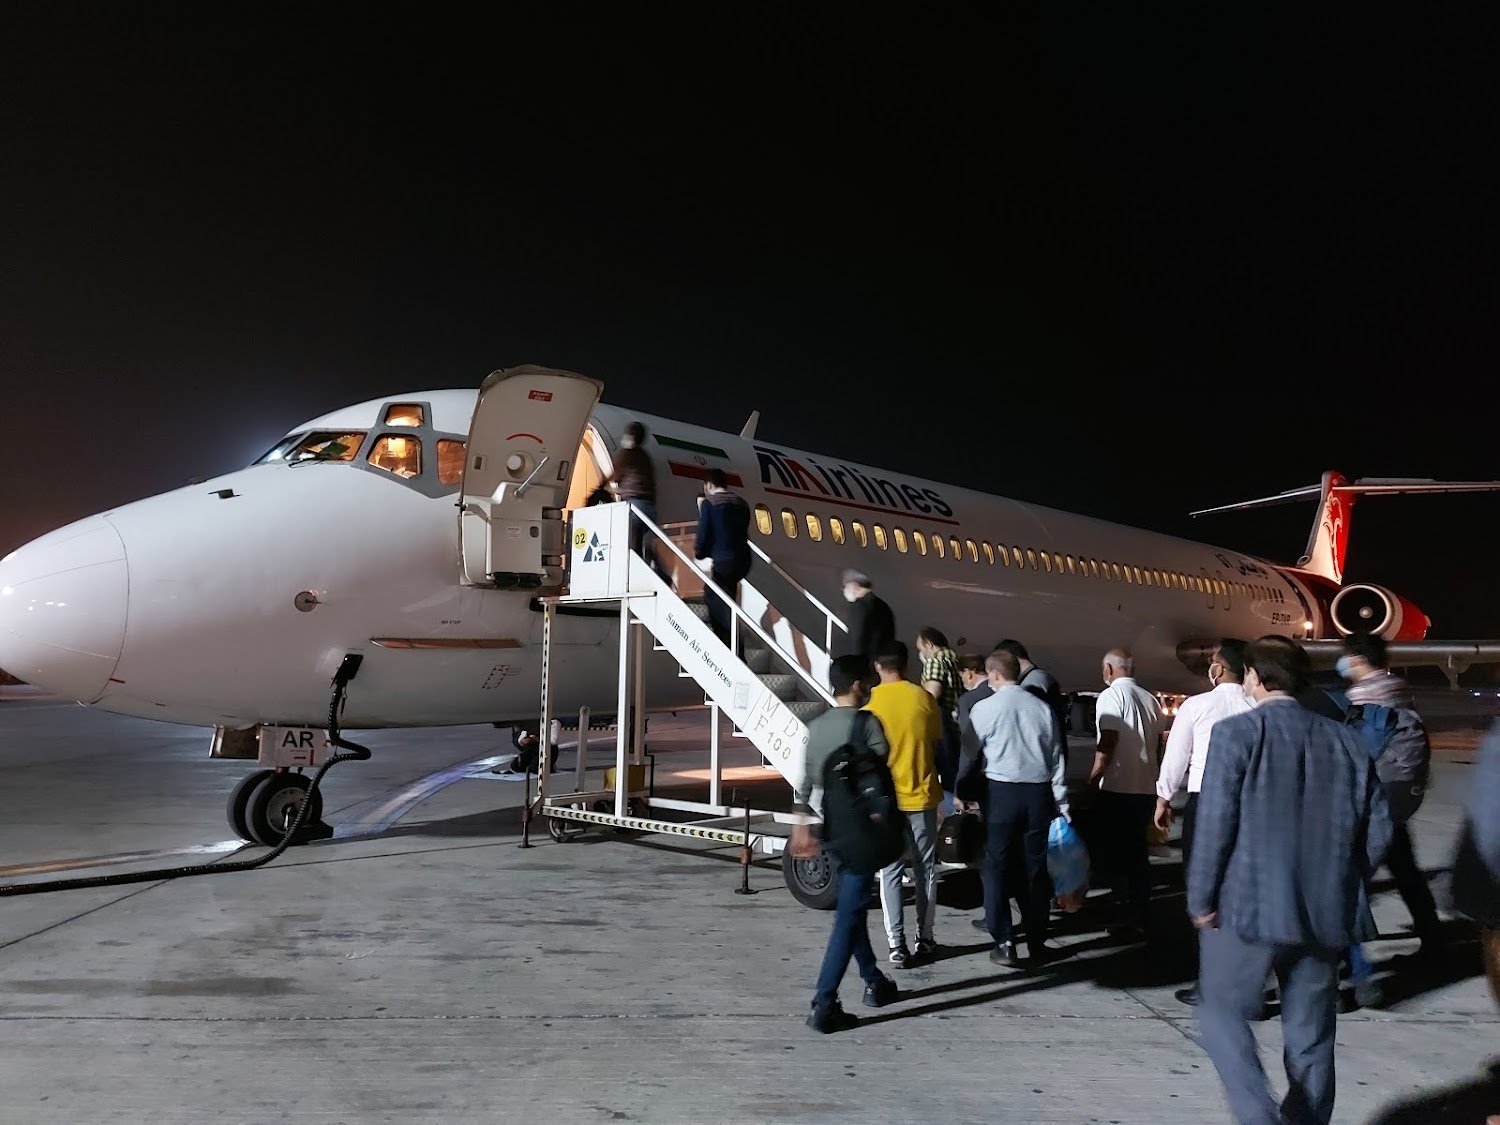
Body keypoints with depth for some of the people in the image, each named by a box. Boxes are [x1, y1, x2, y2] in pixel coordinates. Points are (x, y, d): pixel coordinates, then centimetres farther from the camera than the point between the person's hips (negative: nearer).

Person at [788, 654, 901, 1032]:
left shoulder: (815, 726, 5)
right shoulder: (867, 722, -12)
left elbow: (806, 781, 3)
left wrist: (802, 824, 7)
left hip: (832, 826, 7)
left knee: (852, 906, 21)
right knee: (849, 914, -5)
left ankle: (874, 982, 34)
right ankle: (824, 1005, -7)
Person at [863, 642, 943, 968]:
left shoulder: (869, 702, -8)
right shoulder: (924, 698, -4)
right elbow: (937, 746, 6)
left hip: (885, 798, -1)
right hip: (922, 796, 1)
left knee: (891, 872, 6)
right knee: (925, 869, 14)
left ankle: (897, 945, 6)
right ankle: (925, 939, 21)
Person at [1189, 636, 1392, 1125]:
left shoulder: (1236, 732, -10)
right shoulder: (1346, 741, 6)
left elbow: (1215, 824, -14)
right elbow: (1377, 831, 7)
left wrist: (1201, 900, -5)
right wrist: (1338, 884, 18)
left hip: (1248, 906, -5)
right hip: (1325, 914, 5)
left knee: (1222, 1011, 10)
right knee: (1311, 1035, 15)